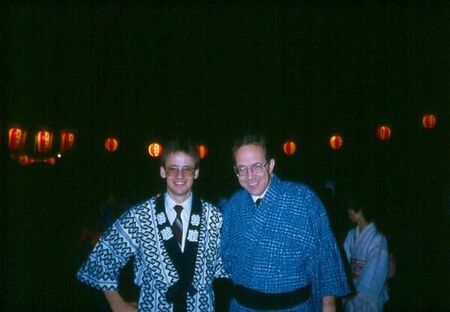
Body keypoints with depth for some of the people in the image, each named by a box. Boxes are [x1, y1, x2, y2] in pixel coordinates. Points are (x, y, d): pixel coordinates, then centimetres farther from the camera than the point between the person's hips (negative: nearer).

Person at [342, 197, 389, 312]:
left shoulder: (377, 238, -16)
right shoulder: (351, 235, 3)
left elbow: (375, 271, -16)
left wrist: (359, 290, -14)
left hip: (369, 293, -6)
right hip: (351, 291, 6)